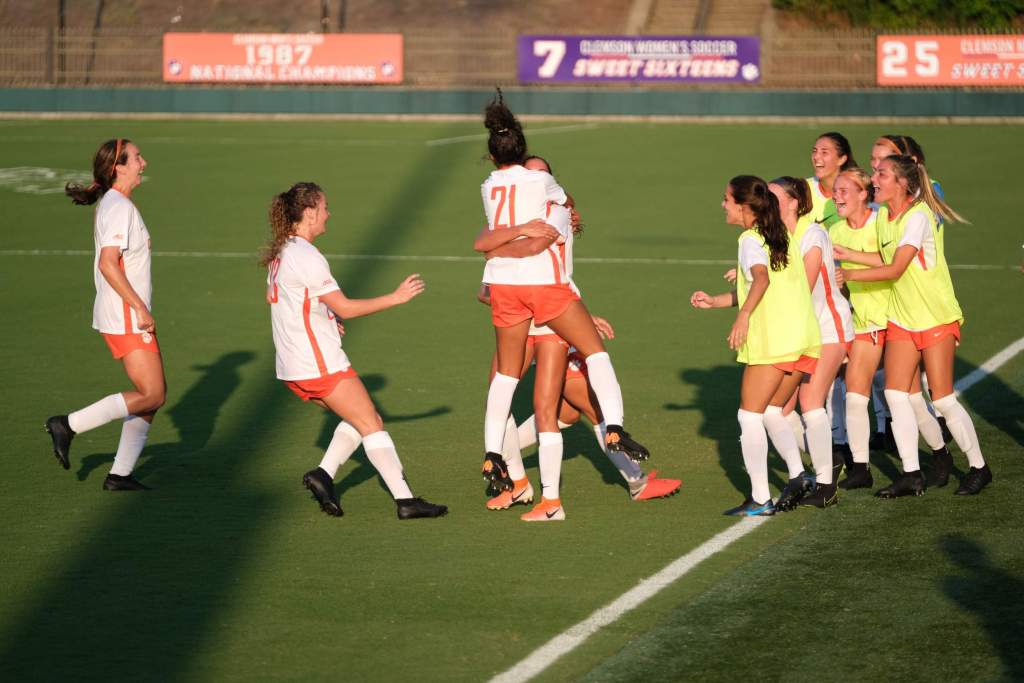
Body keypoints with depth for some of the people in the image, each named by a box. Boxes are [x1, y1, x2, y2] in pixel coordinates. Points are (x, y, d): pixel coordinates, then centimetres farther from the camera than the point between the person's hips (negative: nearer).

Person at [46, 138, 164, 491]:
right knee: (151, 395, -9)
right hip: (126, 318, -10)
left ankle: (120, 474, 11)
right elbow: (108, 264, -26)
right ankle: (69, 425, -7)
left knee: (155, 393, 10)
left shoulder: (111, 205, 14)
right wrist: (140, 307, -23)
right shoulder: (120, 208, -17)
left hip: (128, 316, 10)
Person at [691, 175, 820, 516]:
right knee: (771, 412, 19)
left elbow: (762, 278, -27)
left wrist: (743, 315, -38)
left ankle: (760, 499, -5)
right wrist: (715, 301, 31)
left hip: (773, 340, -8)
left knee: (750, 416, -2)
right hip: (803, 336, 8)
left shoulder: (750, 240, -7)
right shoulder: (782, 237, 19)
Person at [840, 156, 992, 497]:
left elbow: (895, 269, -23)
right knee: (895, 394, -3)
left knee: (942, 398, -5)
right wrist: (846, 253, 7)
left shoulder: (917, 217, -20)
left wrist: (849, 274, -17)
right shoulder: (883, 215, 5)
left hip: (936, 318, -7)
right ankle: (911, 475, 3)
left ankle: (979, 467, 11)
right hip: (901, 318, 7)